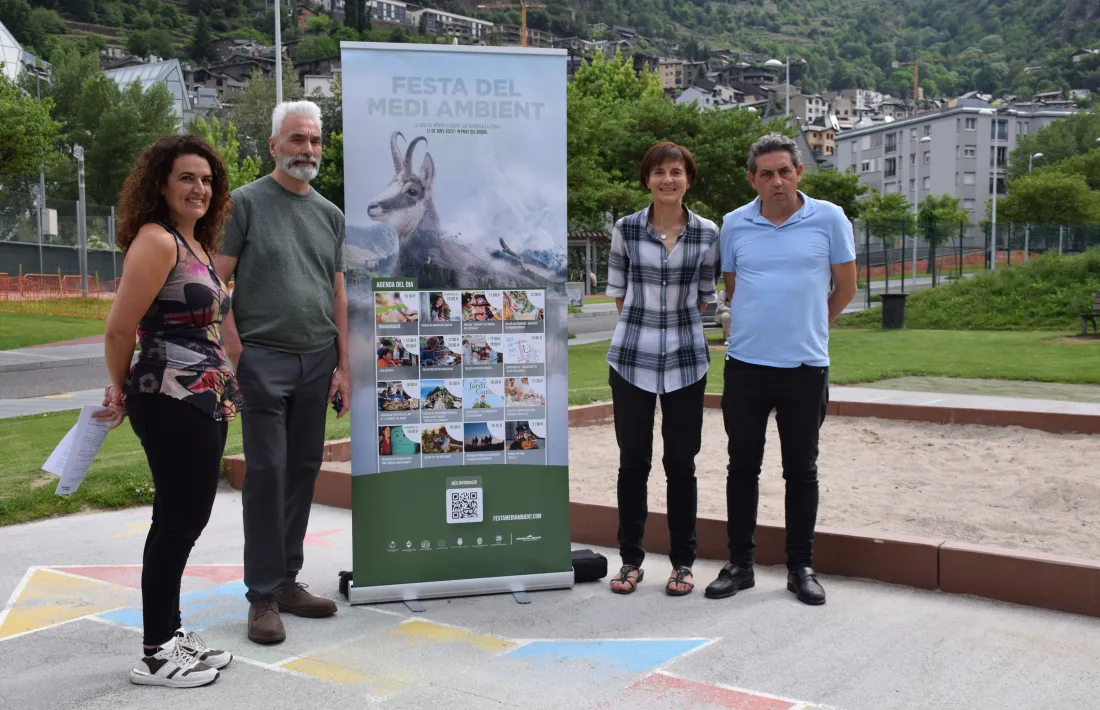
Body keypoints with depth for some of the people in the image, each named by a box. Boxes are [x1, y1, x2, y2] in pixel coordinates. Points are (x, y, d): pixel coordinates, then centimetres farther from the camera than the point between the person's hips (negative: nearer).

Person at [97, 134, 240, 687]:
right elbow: (119, 330, -16)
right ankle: (156, 656, 9)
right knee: (178, 521, -2)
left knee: (187, 519, 14)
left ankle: (172, 635, 27)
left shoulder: (198, 244, 15)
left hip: (204, 400, 9)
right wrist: (121, 394, -2)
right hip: (170, 403, -9)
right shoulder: (157, 241, -14)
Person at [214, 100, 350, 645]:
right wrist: (236, 360, -10)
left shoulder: (330, 214, 14)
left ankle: (287, 581, 19)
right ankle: (263, 596, 5)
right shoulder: (245, 202, 0)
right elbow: (216, 284, -4)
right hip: (263, 359, -4)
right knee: (266, 474, -3)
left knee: (303, 471, 8)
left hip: (317, 363, 5)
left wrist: (343, 366, 8)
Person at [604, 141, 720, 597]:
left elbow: (704, 295, 10)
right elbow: (617, 290, 6)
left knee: (681, 464, 5)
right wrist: (643, 323, 4)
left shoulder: (707, 234, 0)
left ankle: (683, 562, 18)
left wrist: (679, 322, 4)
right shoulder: (626, 229, -2)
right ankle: (630, 559, 19)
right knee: (633, 462, 6)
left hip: (686, 361, 0)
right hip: (632, 358, 0)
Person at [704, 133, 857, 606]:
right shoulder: (734, 225, 4)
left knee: (801, 471, 8)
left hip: (805, 367, -2)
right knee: (742, 466, 9)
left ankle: (801, 567, 19)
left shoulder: (828, 219, -2)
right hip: (745, 365, 2)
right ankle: (739, 563, 19)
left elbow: (845, 288, 8)